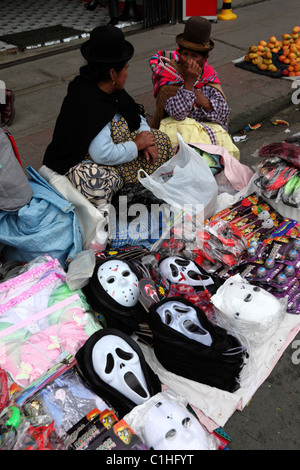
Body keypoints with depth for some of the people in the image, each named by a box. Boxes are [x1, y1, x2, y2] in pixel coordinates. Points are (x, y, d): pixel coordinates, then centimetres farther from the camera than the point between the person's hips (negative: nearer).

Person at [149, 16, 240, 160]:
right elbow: (178, 113, -23)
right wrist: (189, 82, -29)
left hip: (208, 125, 3)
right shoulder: (168, 73, -10)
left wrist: (204, 102, -19)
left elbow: (224, 112, -2)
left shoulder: (209, 74, 3)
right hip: (177, 126, -2)